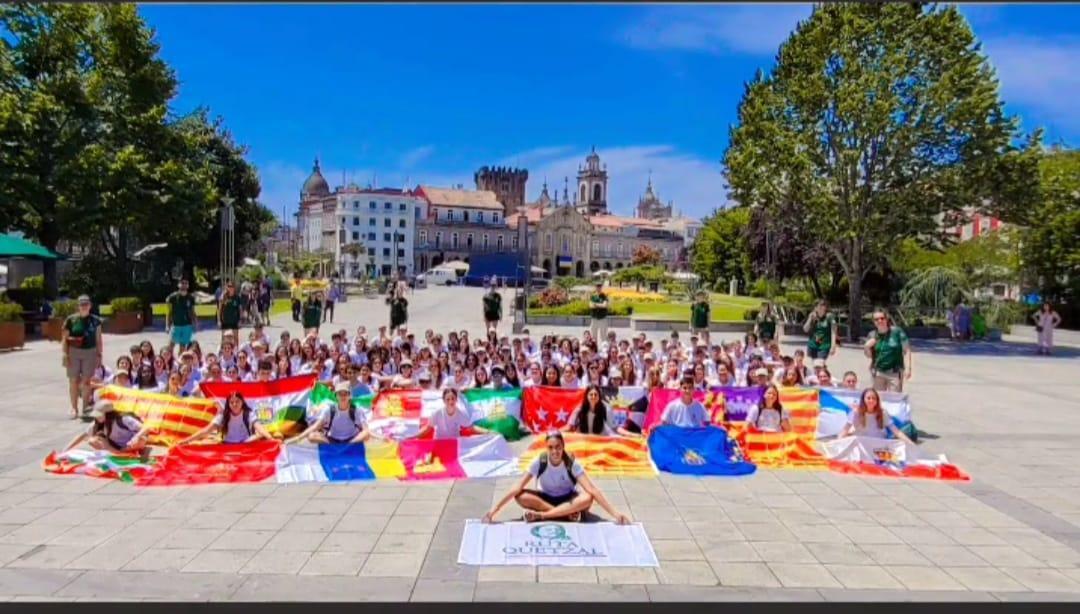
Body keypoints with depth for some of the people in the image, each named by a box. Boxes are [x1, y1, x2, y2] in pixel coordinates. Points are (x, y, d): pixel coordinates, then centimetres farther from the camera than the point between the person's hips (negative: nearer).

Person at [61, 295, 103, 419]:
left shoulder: (95, 320, 6)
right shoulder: (71, 319, 2)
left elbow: (98, 340, 8)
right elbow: (64, 338, 1)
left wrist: (99, 355, 5)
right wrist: (65, 354, -6)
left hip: (90, 353, 1)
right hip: (73, 352, 0)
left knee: (86, 380, 2)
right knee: (73, 380, 0)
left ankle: (85, 406, 13)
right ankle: (74, 408, 8)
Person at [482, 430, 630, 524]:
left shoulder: (572, 464, -23)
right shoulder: (539, 462, -21)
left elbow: (592, 489, -31)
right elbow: (517, 488, -24)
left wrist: (615, 513, -41)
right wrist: (494, 510, -31)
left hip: (568, 499, -1)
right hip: (546, 498, 1)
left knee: (587, 498, -35)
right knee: (520, 496, -30)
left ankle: (540, 515, -31)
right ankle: (568, 513, -27)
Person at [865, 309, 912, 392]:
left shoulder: (897, 331, -4)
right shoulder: (872, 335, 4)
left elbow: (906, 351, -5)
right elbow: (868, 355, 12)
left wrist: (908, 368, -13)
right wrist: (868, 347, -9)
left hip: (895, 372, -3)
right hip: (878, 372, 3)